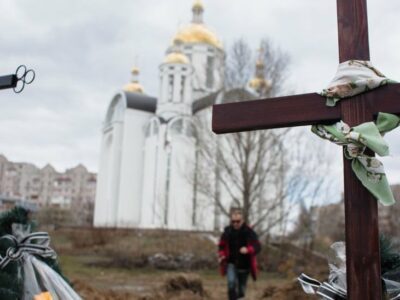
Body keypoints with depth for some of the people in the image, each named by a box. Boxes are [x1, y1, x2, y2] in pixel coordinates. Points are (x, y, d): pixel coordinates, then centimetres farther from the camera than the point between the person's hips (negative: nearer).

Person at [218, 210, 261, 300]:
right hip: (231, 264, 0)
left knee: (241, 290, 11)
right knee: (231, 282, -24)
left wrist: (248, 250, -35)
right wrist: (221, 255, -8)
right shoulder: (227, 232, -6)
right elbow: (222, 246, 10)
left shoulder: (249, 232, -12)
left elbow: (257, 247, -16)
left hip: (244, 265, 0)